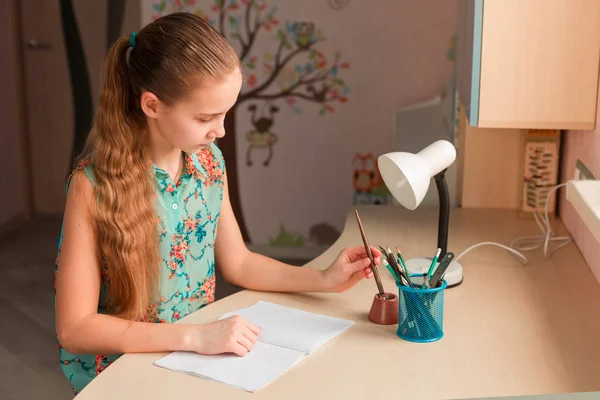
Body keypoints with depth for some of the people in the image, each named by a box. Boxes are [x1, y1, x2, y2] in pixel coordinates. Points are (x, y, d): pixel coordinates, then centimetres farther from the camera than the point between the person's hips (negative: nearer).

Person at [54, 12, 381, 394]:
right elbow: (75, 328, -20)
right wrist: (195, 336, -27)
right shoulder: (94, 184, -20)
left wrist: (323, 279, -3)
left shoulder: (208, 160, -4)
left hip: (197, 349, 6)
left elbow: (237, 262, 9)